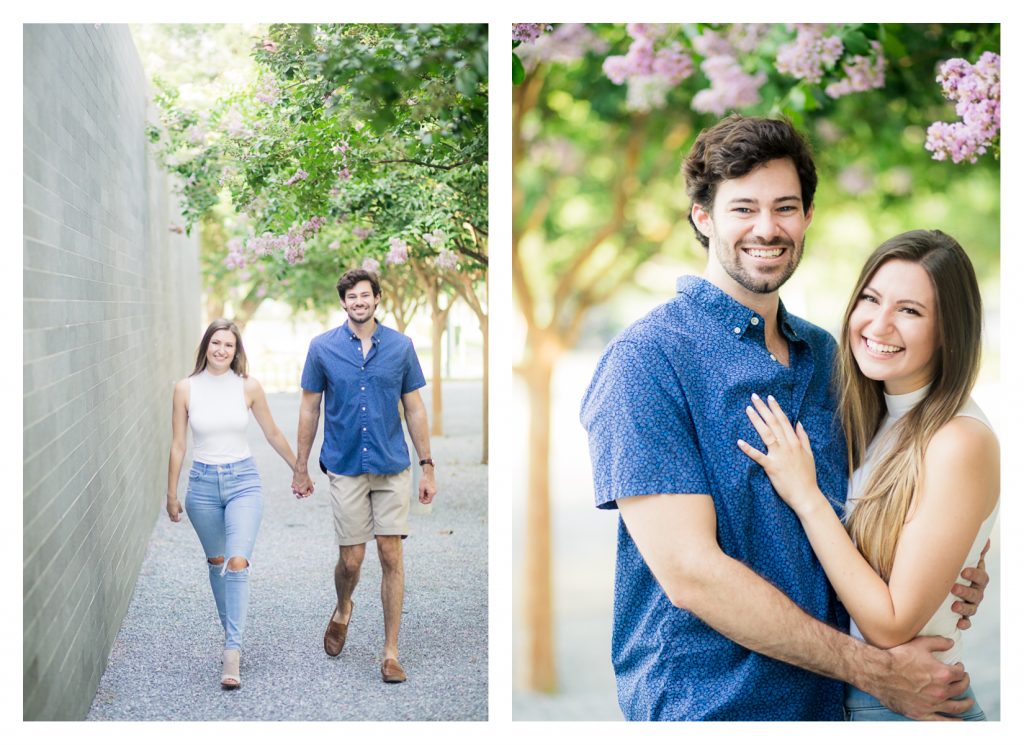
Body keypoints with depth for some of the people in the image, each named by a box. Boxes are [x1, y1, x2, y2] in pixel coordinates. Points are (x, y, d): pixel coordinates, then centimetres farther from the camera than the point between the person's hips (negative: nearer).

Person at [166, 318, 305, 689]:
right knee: (217, 562, 14)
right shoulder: (186, 388, -2)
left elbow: (272, 434, 10)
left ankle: (232, 653, -17)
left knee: (237, 563, -15)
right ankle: (230, 632, 33)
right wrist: (171, 494, 7)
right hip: (203, 483, 1)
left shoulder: (249, 387, -2)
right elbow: (178, 445, 4)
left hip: (243, 481, -1)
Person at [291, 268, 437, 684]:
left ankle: (390, 651, 7)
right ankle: (342, 610, 36)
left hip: (392, 467, 0)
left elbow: (414, 409, 5)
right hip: (346, 468, 0)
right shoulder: (323, 347, 1)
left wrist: (427, 467, 3)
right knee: (351, 559, 2)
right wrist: (301, 468, 6)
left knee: (391, 556, -1)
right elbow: (309, 408, 6)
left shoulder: (401, 346, 1)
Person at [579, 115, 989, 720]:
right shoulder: (646, 360, -16)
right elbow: (690, 573, -22)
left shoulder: (823, 354, 6)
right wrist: (874, 670, -17)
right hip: (707, 705, -6)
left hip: (827, 697, 7)